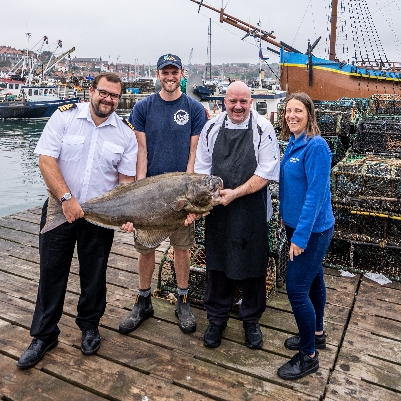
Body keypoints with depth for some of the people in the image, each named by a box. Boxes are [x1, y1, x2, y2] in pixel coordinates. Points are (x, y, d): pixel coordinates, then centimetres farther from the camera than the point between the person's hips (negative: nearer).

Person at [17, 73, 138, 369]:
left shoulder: (126, 133, 0)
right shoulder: (65, 116, -5)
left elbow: (126, 180, 0)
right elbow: (46, 159, -11)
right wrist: (67, 198, -19)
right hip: (60, 209, -1)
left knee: (94, 274, 12)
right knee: (52, 272, 8)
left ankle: (90, 326, 35)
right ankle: (44, 335, 25)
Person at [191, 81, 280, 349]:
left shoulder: (263, 130, -4)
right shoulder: (211, 129, 6)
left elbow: (267, 173, -10)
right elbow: (201, 170, 5)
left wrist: (235, 193, -17)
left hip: (252, 212, -2)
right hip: (217, 209, 3)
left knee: (253, 267, 9)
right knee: (217, 266, 12)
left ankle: (252, 321, 31)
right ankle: (216, 319, 32)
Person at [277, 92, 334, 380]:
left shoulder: (316, 146, -20)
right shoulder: (294, 144, 6)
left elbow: (316, 193, -23)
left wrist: (301, 235, -23)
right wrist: (286, 217, 15)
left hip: (313, 230, -9)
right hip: (298, 225, 9)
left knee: (297, 289, -5)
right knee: (313, 280, 21)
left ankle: (309, 356, 13)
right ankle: (316, 334, 40)